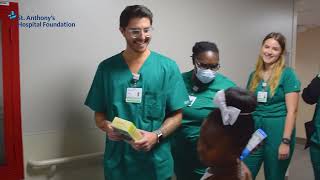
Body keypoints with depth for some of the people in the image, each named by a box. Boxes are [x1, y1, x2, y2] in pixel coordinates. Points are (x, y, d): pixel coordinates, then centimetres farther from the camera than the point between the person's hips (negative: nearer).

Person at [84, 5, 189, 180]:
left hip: (156, 161, 0)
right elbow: (99, 114, 5)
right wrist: (107, 126, -15)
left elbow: (176, 115, -2)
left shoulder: (167, 67, -5)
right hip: (117, 160, 1)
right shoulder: (106, 68, -1)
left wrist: (156, 136, -18)